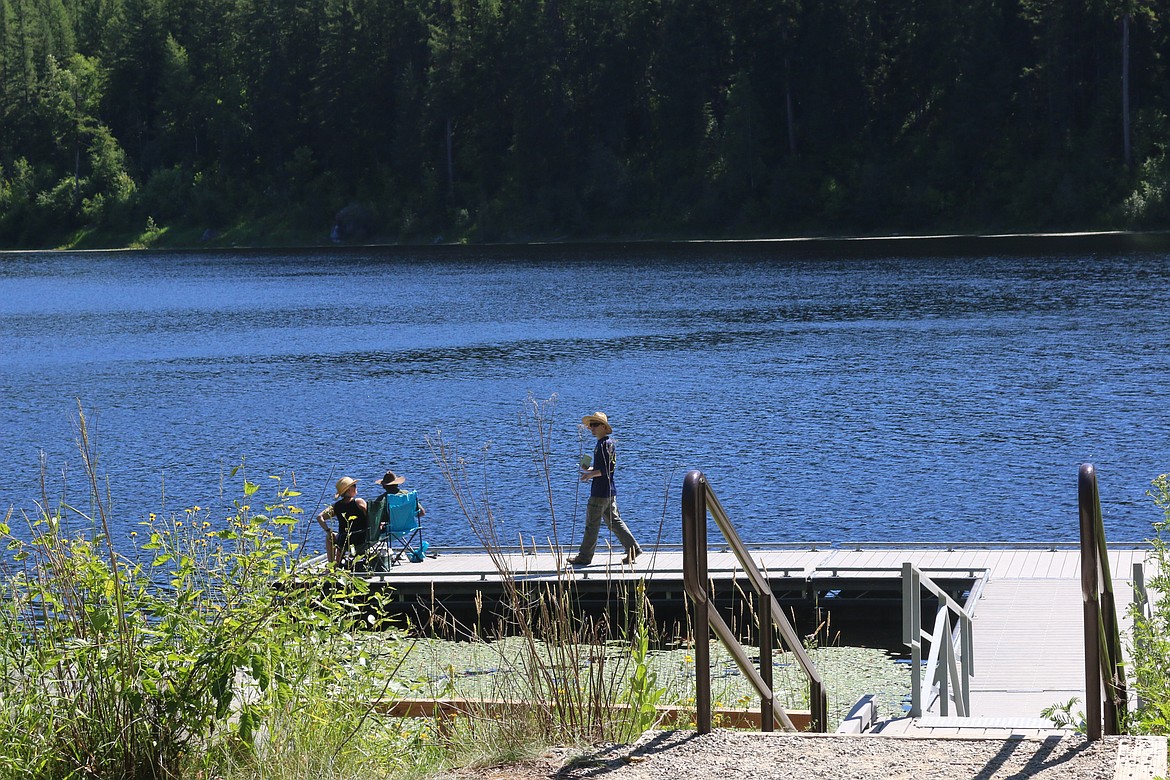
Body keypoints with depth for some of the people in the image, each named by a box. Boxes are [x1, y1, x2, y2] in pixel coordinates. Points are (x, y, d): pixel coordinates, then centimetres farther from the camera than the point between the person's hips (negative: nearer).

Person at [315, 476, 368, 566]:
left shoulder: (336, 506, -1)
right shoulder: (359, 502, -9)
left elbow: (320, 517, -4)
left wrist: (328, 531, 4)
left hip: (345, 543, 2)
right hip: (362, 541, -1)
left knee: (330, 537, 33)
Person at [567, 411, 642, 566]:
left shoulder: (605, 444, -14)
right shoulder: (601, 444, 17)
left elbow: (608, 469, -20)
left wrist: (591, 474, -25)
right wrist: (589, 470, 11)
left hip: (601, 491, -10)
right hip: (608, 491, 10)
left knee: (592, 524, -3)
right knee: (614, 521, 13)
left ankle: (584, 557, 3)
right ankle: (633, 549, 12)